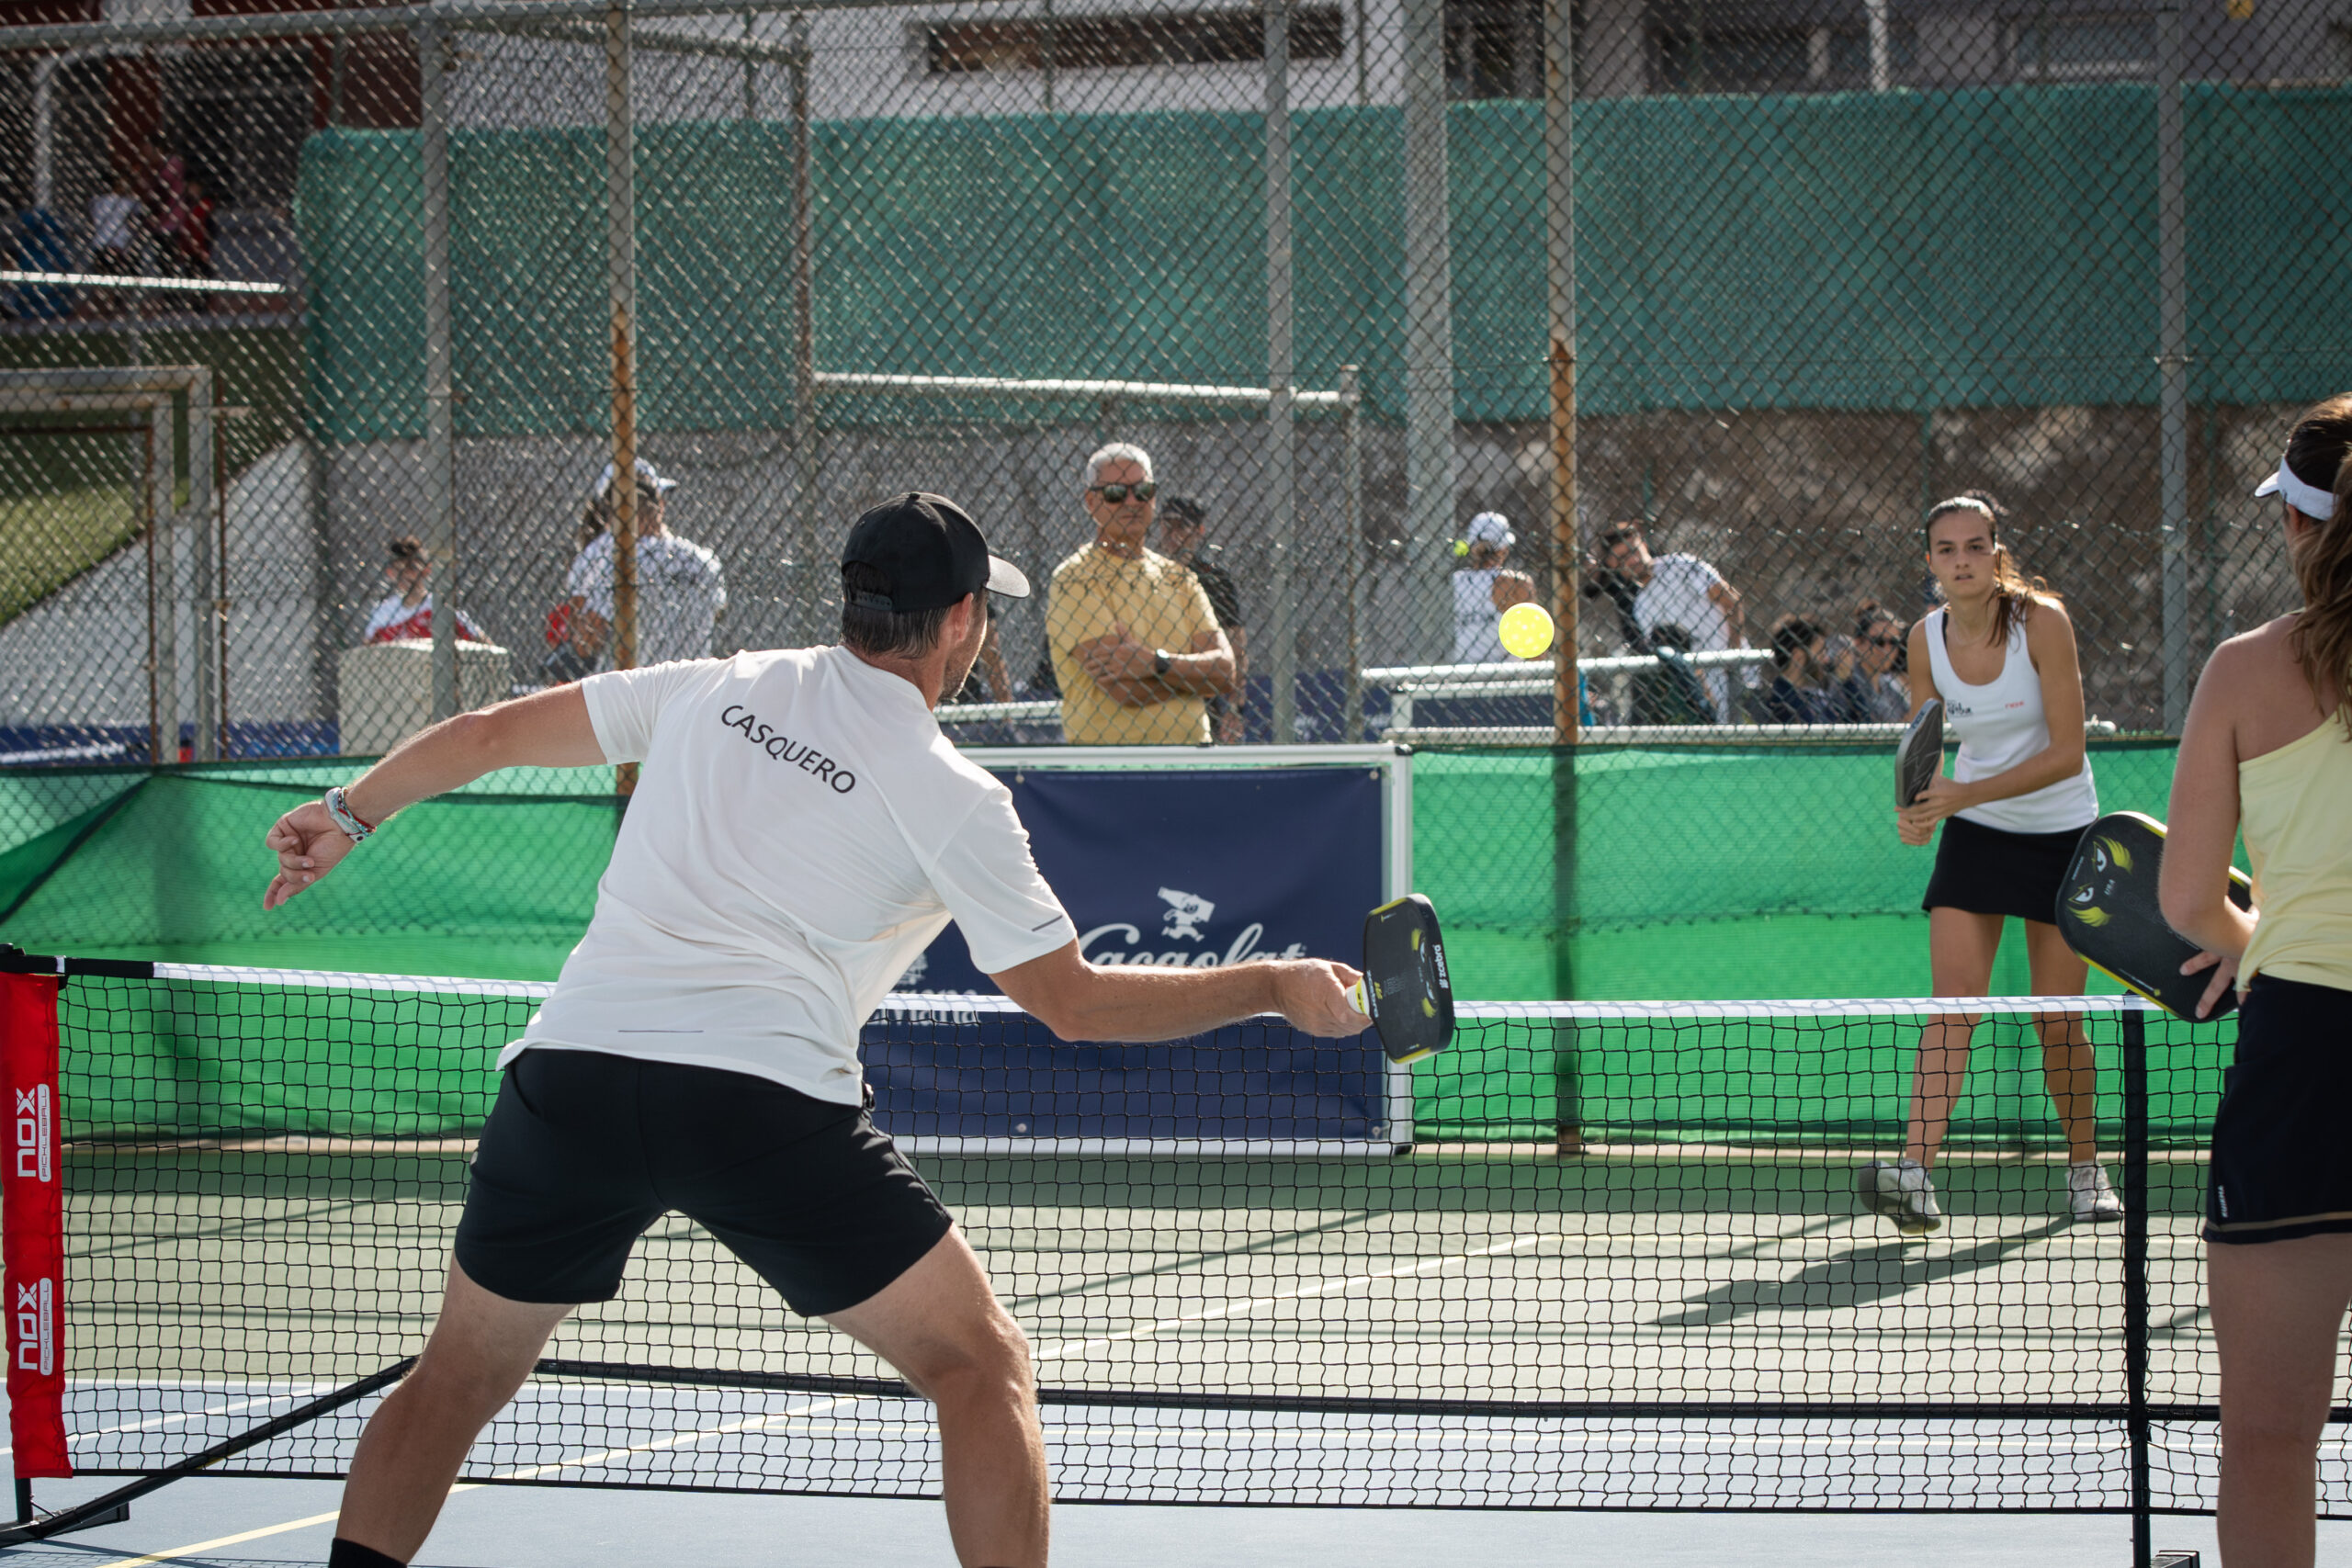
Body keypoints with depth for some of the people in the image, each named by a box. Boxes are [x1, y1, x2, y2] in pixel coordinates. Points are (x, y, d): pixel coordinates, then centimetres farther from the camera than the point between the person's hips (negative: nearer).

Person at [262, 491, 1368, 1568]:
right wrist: (1278, 989, 17)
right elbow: (1073, 1003, 8)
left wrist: (350, 813, 40)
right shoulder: (954, 799, 3)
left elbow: (496, 731, 24)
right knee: (982, 1368, 7)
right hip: (767, 1103, -4)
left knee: (460, 1375, 21)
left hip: (569, 1074, 4)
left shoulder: (716, 690, 16)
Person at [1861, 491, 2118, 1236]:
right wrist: (1923, 807, -17)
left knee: (2058, 1021, 1)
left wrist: (1966, 794, -27)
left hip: (2060, 832, -2)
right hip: (1973, 832, 2)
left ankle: (2085, 1169, 22)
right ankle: (1915, 1174, -25)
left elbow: (2066, 753, -20)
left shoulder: (2042, 622, -19)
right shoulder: (1925, 638, -6)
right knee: (1952, 1002, -13)